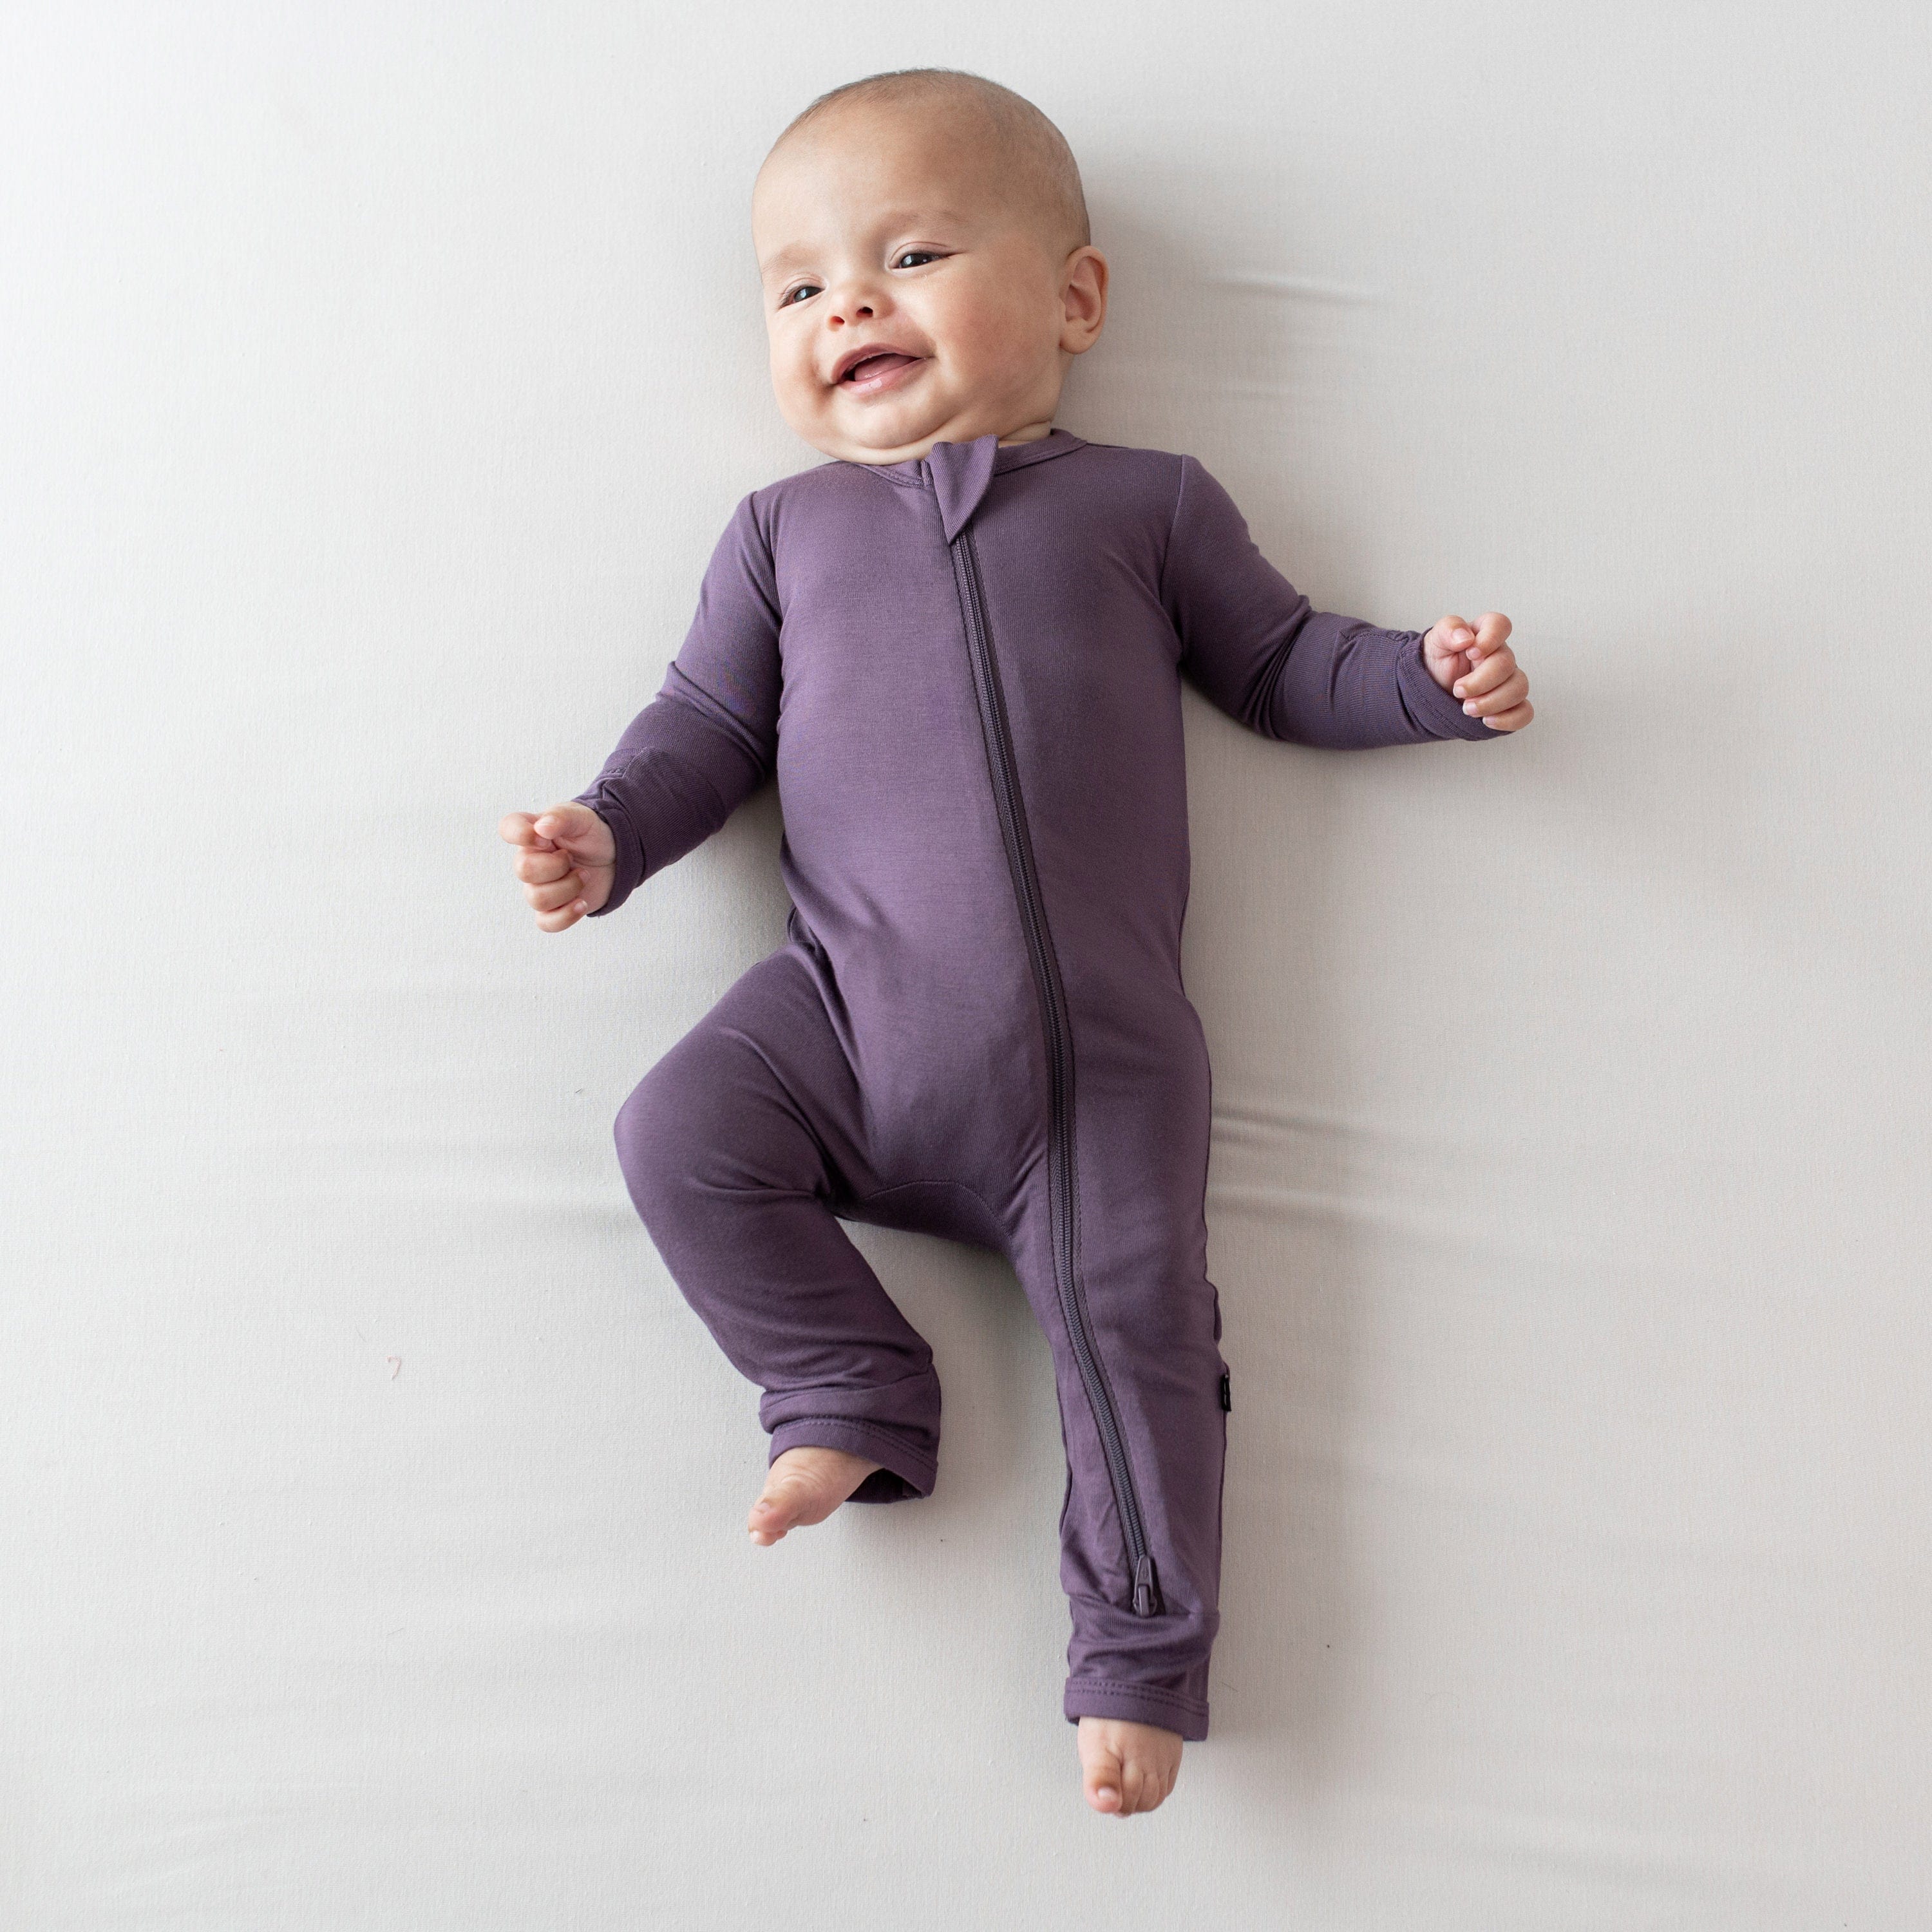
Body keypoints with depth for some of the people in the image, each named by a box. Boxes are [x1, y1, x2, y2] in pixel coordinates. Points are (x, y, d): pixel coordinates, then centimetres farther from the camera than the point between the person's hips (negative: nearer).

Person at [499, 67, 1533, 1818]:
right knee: (679, 1136, -18)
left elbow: (1278, 663, 19)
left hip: (1100, 1050, -2)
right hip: (845, 1018, 2)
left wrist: (1428, 676, 3)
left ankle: (1142, 1643, 7)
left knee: (1133, 1320, -8)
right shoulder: (788, 529, 18)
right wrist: (611, 836, 0)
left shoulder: (1145, 504, 13)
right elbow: (715, 718, 17)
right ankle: (857, 1393, -2)